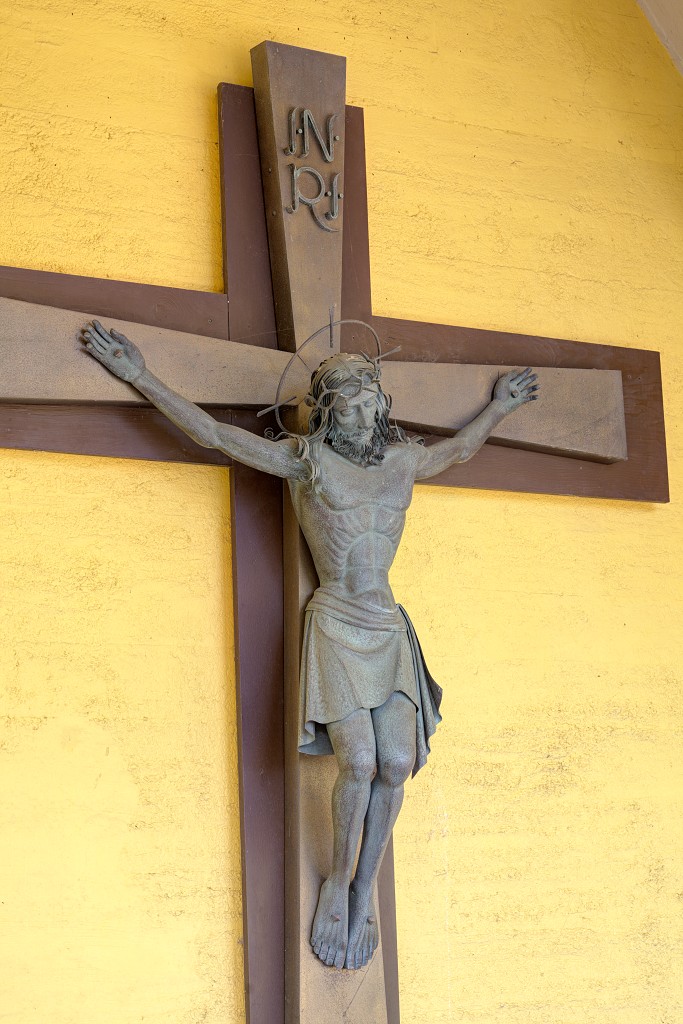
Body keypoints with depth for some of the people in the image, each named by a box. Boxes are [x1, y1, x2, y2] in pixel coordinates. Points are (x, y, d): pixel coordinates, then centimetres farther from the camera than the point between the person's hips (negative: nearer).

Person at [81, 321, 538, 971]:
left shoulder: (404, 462, 12)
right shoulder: (305, 460, 1)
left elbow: (461, 448, 34)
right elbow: (214, 434, -2)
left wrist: (499, 407, 44)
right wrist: (140, 378, -4)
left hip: (389, 631, 4)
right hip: (336, 629, -4)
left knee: (396, 764, -10)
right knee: (359, 762, -18)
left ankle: (364, 889, 8)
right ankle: (337, 884, 5)